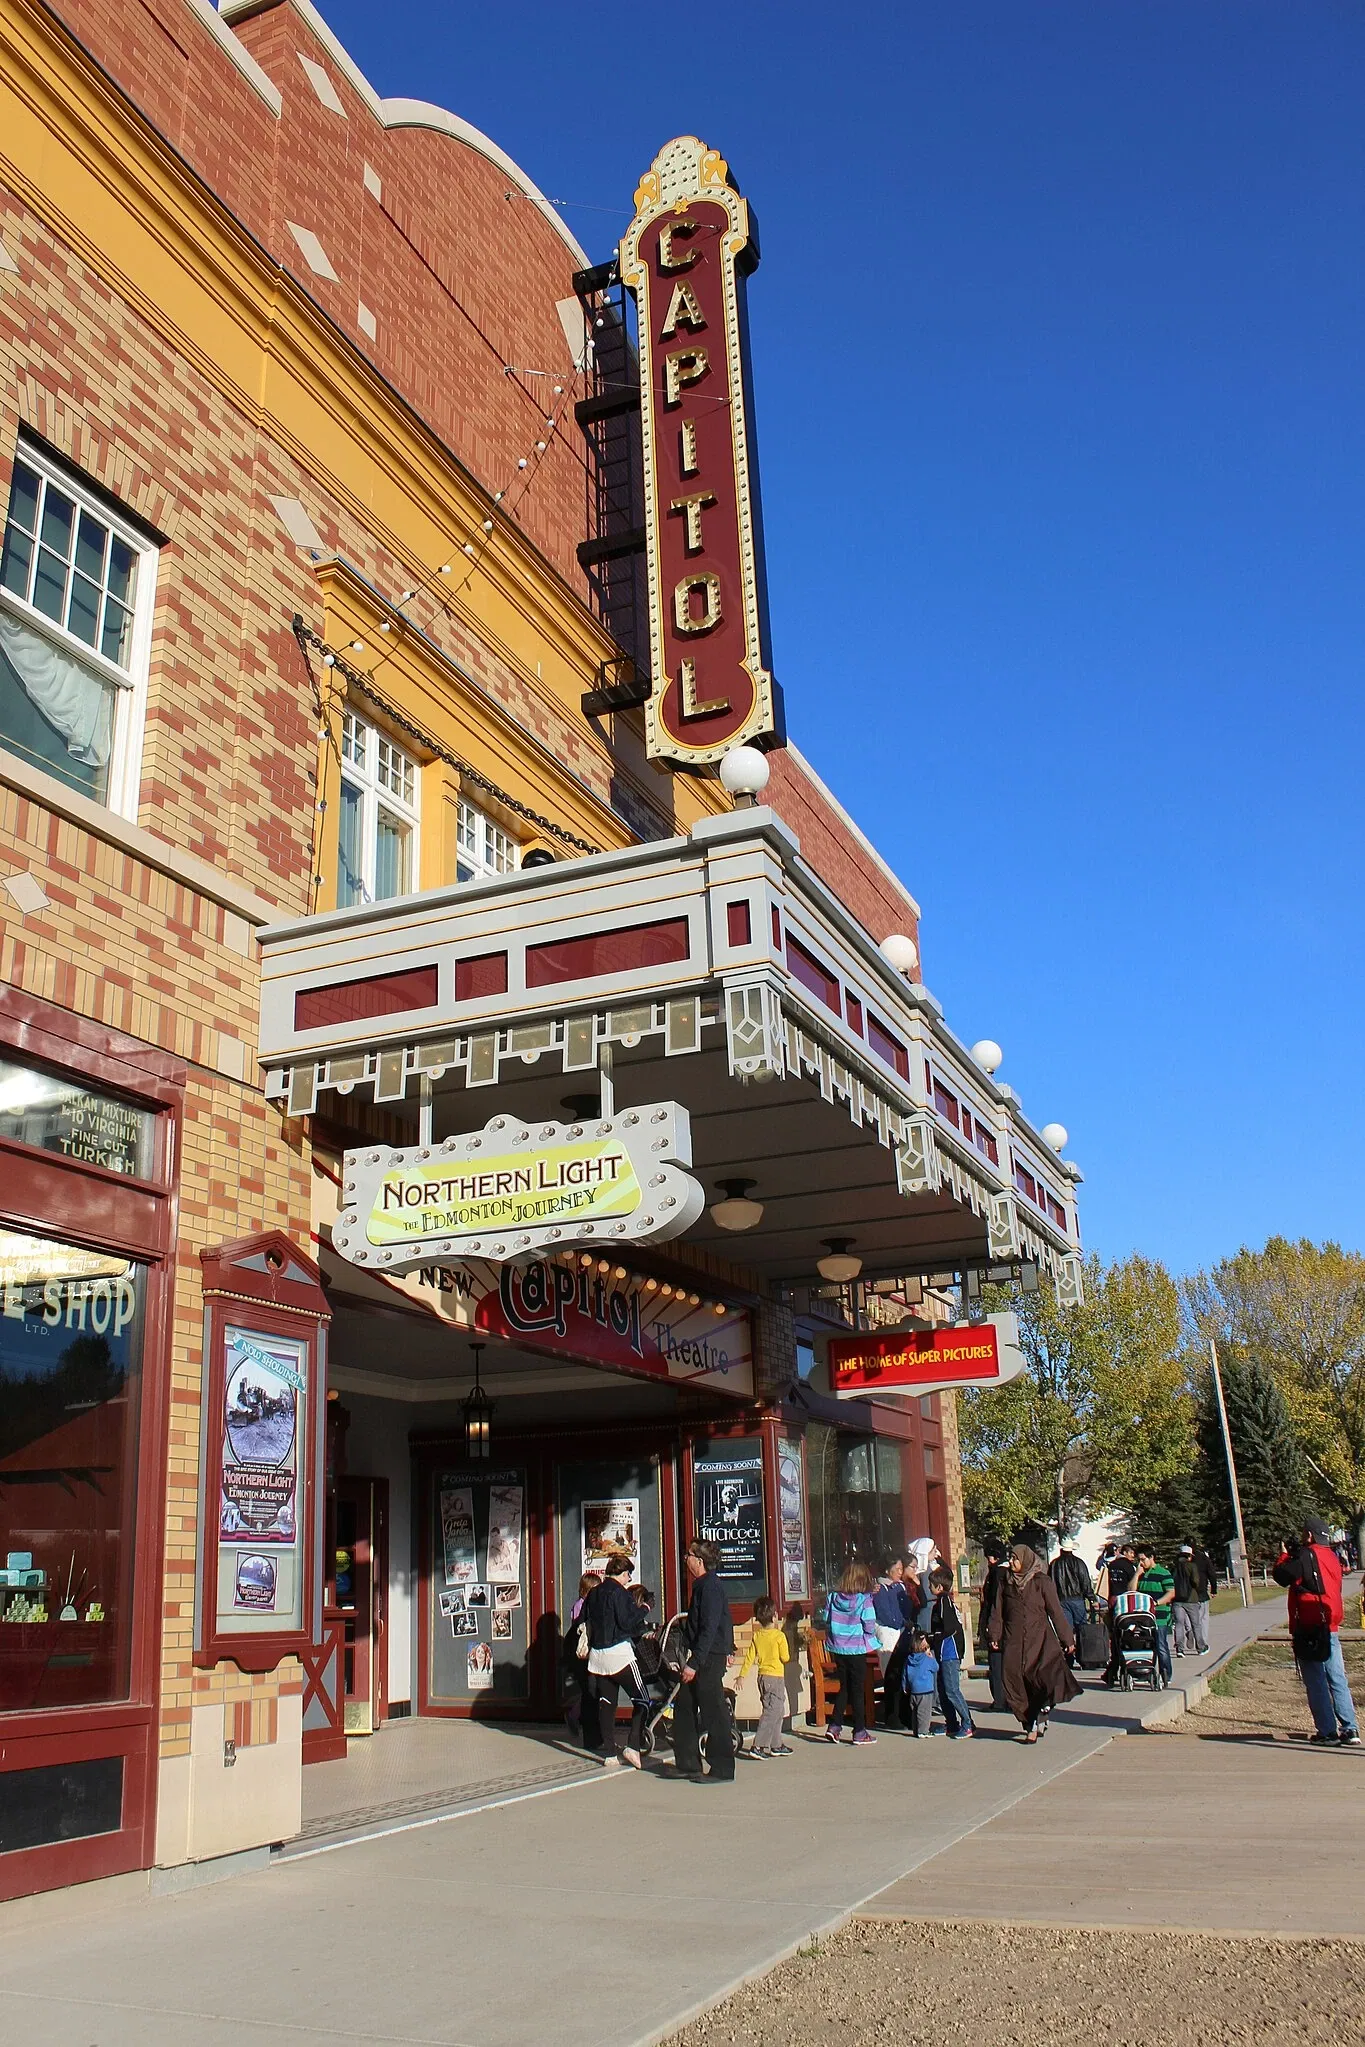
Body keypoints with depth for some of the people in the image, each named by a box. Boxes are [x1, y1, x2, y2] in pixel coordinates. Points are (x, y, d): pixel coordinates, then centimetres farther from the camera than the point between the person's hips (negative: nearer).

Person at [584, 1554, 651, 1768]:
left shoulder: (593, 1594, 12)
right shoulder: (618, 1592, -10)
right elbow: (627, 1622, -16)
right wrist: (643, 1611, 0)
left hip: (597, 1654, 7)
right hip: (618, 1652, -7)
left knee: (606, 1703, 9)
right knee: (641, 1700, 1)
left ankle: (609, 1754, 8)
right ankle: (632, 1746, -10)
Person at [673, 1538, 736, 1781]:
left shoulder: (710, 1587, -17)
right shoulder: (704, 1585, 13)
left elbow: (708, 1629, -22)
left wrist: (694, 1663, -24)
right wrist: (728, 1648, 32)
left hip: (709, 1659, -10)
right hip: (704, 1658, 10)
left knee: (713, 1714, -3)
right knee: (684, 1706, 12)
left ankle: (722, 1770, 5)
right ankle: (688, 1765, 19)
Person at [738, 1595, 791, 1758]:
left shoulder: (756, 1636, 2)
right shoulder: (779, 1636, -13)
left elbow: (749, 1657, 2)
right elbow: (785, 1658, -7)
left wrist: (742, 1675, 7)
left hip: (762, 1676, 7)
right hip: (776, 1677, -7)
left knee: (777, 1711, 18)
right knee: (771, 1712, -6)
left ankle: (776, 1745, 23)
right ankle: (759, 1745, -15)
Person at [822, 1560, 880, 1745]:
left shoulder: (832, 1598, -1)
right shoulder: (864, 1600, -14)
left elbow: (826, 1623, 2)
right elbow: (870, 1626, -14)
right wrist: (873, 1632, 7)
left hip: (838, 1649, 4)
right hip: (857, 1650, -4)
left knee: (844, 1687, 17)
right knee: (858, 1690, 6)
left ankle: (834, 1727, 12)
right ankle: (860, 1732, 10)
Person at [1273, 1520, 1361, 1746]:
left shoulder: (1305, 1556, -12)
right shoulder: (1332, 1557, 12)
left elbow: (1280, 1575, -11)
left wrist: (1285, 1553, 7)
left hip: (1308, 1628, -7)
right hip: (1331, 1627, 7)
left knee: (1315, 1683, 0)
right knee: (1338, 1680, 6)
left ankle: (1327, 1731, 0)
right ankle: (1350, 1729, 0)